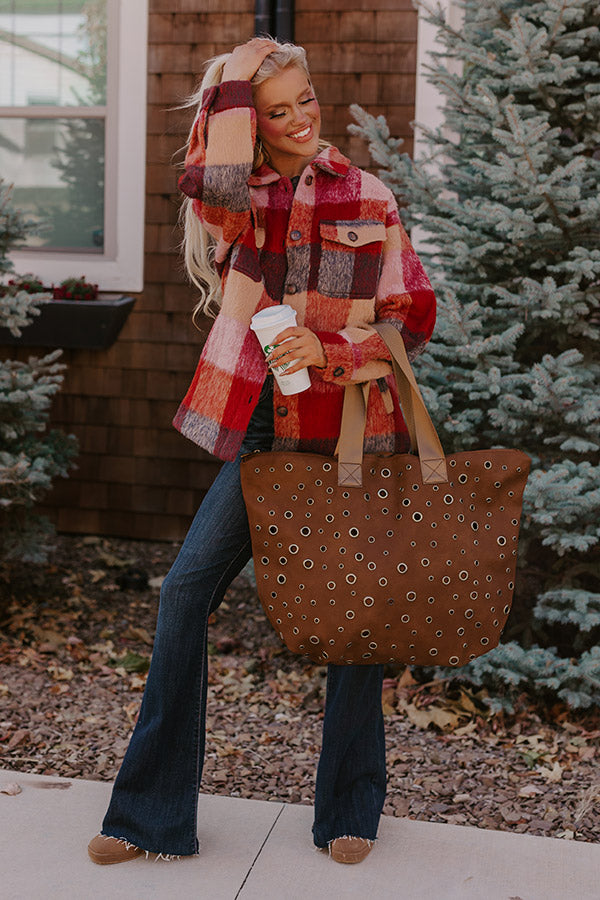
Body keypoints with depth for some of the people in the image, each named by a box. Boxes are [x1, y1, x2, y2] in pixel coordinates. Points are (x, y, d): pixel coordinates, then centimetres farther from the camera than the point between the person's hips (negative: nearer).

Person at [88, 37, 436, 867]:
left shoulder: (369, 199, 5)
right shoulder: (233, 199, 4)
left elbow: (415, 318, 4)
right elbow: (212, 186, -23)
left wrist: (331, 349, -12)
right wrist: (234, 78, -11)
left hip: (353, 431, 0)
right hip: (265, 432, 0)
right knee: (186, 590, -7)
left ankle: (351, 812, 25)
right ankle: (155, 813, 7)